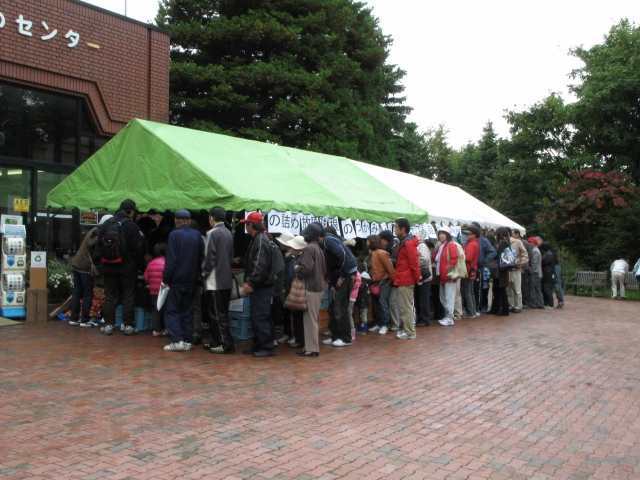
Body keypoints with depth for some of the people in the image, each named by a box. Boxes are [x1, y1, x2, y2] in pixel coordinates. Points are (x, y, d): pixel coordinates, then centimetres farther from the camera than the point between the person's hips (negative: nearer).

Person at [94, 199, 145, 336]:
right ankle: (129, 326, 7)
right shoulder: (131, 226, -11)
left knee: (109, 296, 10)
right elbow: (137, 248, -10)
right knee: (128, 297, 6)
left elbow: (98, 245, 5)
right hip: (127, 268, -3)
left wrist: (98, 263, 12)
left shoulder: (106, 224, 2)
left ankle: (108, 325, 12)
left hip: (109, 268, 3)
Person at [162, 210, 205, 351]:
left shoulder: (174, 235, -11)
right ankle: (187, 341, 10)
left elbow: (170, 260, -14)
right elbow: (201, 258, 7)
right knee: (188, 312, 11)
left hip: (176, 280, -5)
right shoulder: (197, 235, 4)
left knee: (172, 310, 3)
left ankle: (177, 340, -6)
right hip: (192, 280, 5)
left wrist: (165, 279, -8)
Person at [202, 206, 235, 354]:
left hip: (215, 281, -8)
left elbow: (209, 257, -15)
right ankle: (216, 342, 21)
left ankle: (227, 345, -3)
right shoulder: (228, 233, 10)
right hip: (226, 279, 8)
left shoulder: (213, 233, -13)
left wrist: (204, 274, -4)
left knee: (218, 314, -3)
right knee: (221, 313, 14)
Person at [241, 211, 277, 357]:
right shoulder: (257, 239, 17)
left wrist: (251, 282, -25)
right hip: (257, 286, 10)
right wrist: (249, 282, 19)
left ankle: (268, 347, -2)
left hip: (262, 286, -10)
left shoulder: (261, 240, -16)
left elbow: (260, 265, -25)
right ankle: (258, 345, 22)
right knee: (256, 317, 15)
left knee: (261, 317, -8)